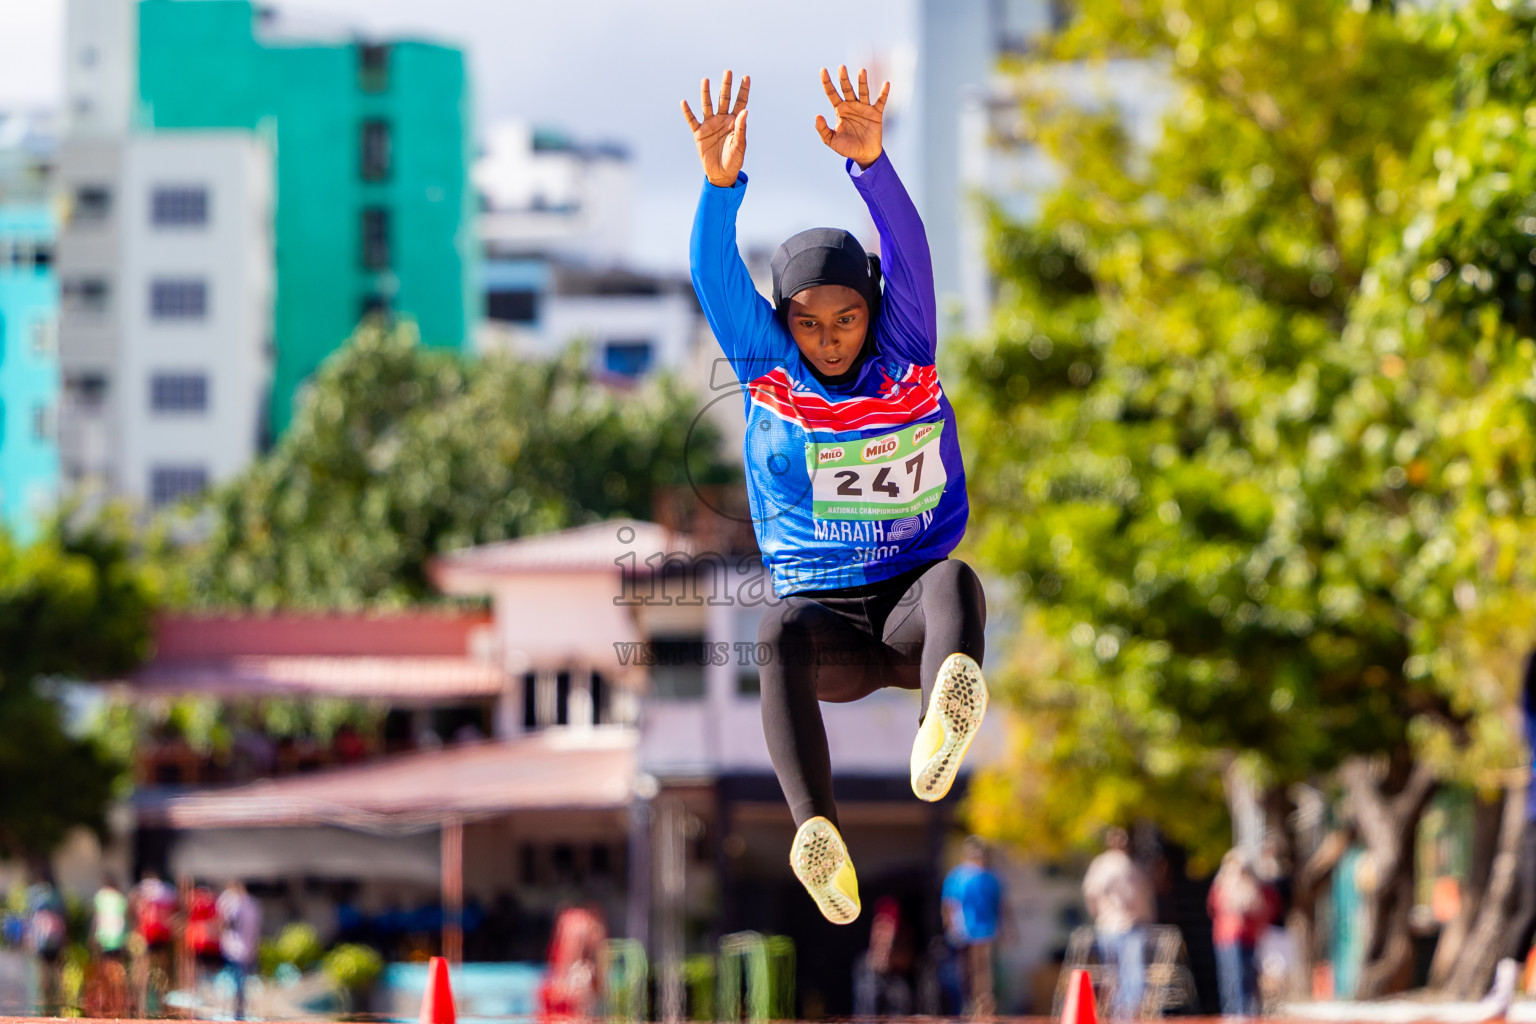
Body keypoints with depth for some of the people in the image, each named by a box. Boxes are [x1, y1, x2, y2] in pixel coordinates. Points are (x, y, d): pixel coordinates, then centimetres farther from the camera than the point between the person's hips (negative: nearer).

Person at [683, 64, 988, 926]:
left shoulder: (906, 361, 5)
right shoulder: (767, 370, 7)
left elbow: (908, 252, -11)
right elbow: (717, 278, -9)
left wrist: (870, 162, -28)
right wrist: (722, 182, -27)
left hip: (910, 607, 0)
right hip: (826, 616, 0)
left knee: (955, 579, -35)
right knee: (781, 631, -36)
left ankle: (944, 733, -68)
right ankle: (817, 833, -58)